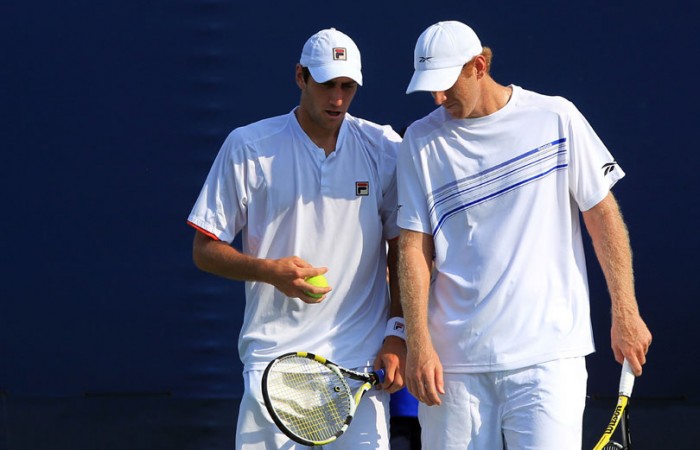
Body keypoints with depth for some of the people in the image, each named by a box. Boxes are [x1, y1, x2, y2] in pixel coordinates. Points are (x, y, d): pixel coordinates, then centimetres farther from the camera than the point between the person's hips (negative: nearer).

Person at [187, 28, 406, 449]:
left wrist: (397, 335, 0)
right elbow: (206, 249, 4)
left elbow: (401, 253, 10)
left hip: (362, 360, 1)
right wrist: (270, 271, -13)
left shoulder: (384, 149, 5)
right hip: (275, 356, -1)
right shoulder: (248, 147, 1)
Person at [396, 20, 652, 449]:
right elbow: (414, 246, 3)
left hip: (547, 353, -2)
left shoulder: (555, 118, 0)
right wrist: (418, 343, -6)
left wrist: (625, 314, 2)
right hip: (455, 358, 2)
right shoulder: (422, 140, 5)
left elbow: (602, 214, 5)